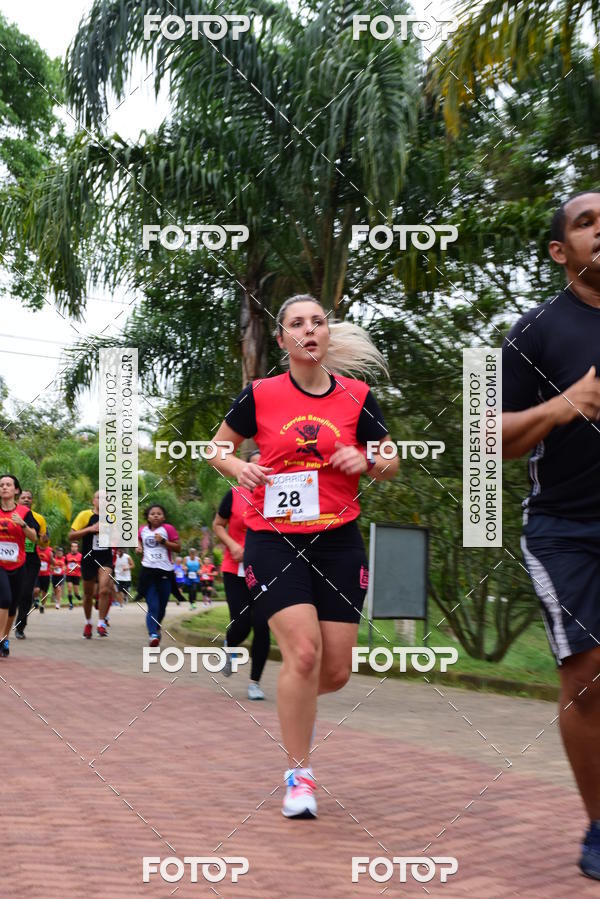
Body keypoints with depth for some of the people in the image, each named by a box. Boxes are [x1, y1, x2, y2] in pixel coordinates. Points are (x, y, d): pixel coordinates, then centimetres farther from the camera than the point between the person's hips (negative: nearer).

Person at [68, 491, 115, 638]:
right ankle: (88, 623, 34)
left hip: (106, 560, 1)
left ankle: (101, 623, -8)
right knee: (88, 594, 12)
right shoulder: (85, 515, -5)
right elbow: (71, 536, -9)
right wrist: (90, 529, -19)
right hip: (88, 559, -1)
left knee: (104, 590, -19)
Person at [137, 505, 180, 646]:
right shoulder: (142, 530, 8)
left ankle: (157, 628, 36)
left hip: (165, 572, 0)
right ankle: (153, 634, -20)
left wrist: (163, 541, -15)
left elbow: (178, 548, -4)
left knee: (161, 607, 11)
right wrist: (139, 546, 9)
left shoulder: (168, 529, -2)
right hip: (148, 571, 0)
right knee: (153, 607, -12)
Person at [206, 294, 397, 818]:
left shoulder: (358, 396, 3)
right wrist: (238, 468, -10)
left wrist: (366, 461, -9)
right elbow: (218, 448, 11)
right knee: (303, 651, -17)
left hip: (339, 541, 2)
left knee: (336, 671, 2)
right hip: (273, 540, -2)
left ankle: (293, 701, 39)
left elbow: (391, 465, 12)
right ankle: (300, 774, 0)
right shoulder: (260, 395, -1)